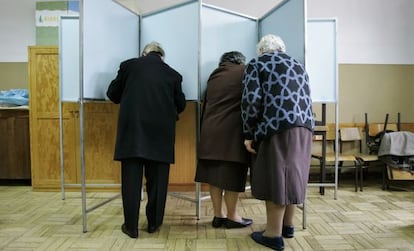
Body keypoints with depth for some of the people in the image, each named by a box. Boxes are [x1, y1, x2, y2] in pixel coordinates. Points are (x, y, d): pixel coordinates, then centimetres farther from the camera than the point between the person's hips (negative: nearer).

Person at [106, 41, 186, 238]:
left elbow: (112, 94, 13)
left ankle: (131, 226, 12)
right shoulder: (173, 74, 9)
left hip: (132, 128, -1)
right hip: (161, 131, 1)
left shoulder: (129, 65, 7)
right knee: (157, 178, 11)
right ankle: (154, 222, 22)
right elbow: (181, 105, 14)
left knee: (131, 178, 5)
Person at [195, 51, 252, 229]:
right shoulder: (244, 71, 4)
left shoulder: (214, 74, 18)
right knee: (231, 175, 1)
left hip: (211, 131, 6)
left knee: (214, 173, 7)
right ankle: (232, 217, 11)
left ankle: (218, 215, 15)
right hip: (232, 132, -5)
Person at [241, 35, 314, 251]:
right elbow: (306, 99, 18)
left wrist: (248, 134, -4)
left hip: (277, 127, -6)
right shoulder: (297, 65, 23)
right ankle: (288, 225, 28)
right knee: (290, 174, 15)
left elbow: (252, 99, -8)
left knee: (274, 176, -1)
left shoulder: (257, 64, 5)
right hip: (304, 125, 7)